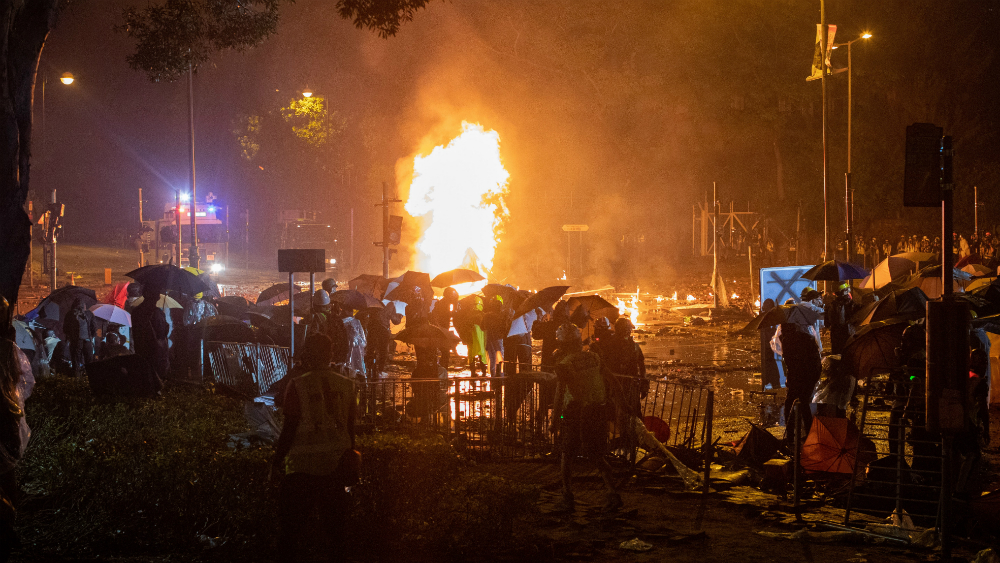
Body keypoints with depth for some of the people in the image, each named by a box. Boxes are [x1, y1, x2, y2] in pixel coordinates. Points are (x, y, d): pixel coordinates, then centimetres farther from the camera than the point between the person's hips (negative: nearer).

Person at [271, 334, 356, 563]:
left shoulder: (297, 385, -10)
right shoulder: (346, 385, 2)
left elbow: (289, 429, -9)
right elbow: (350, 429, 7)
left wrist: (276, 462, 1)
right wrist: (349, 459, 19)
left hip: (303, 466, -4)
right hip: (336, 465, 4)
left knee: (291, 527, 6)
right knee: (334, 526, 14)